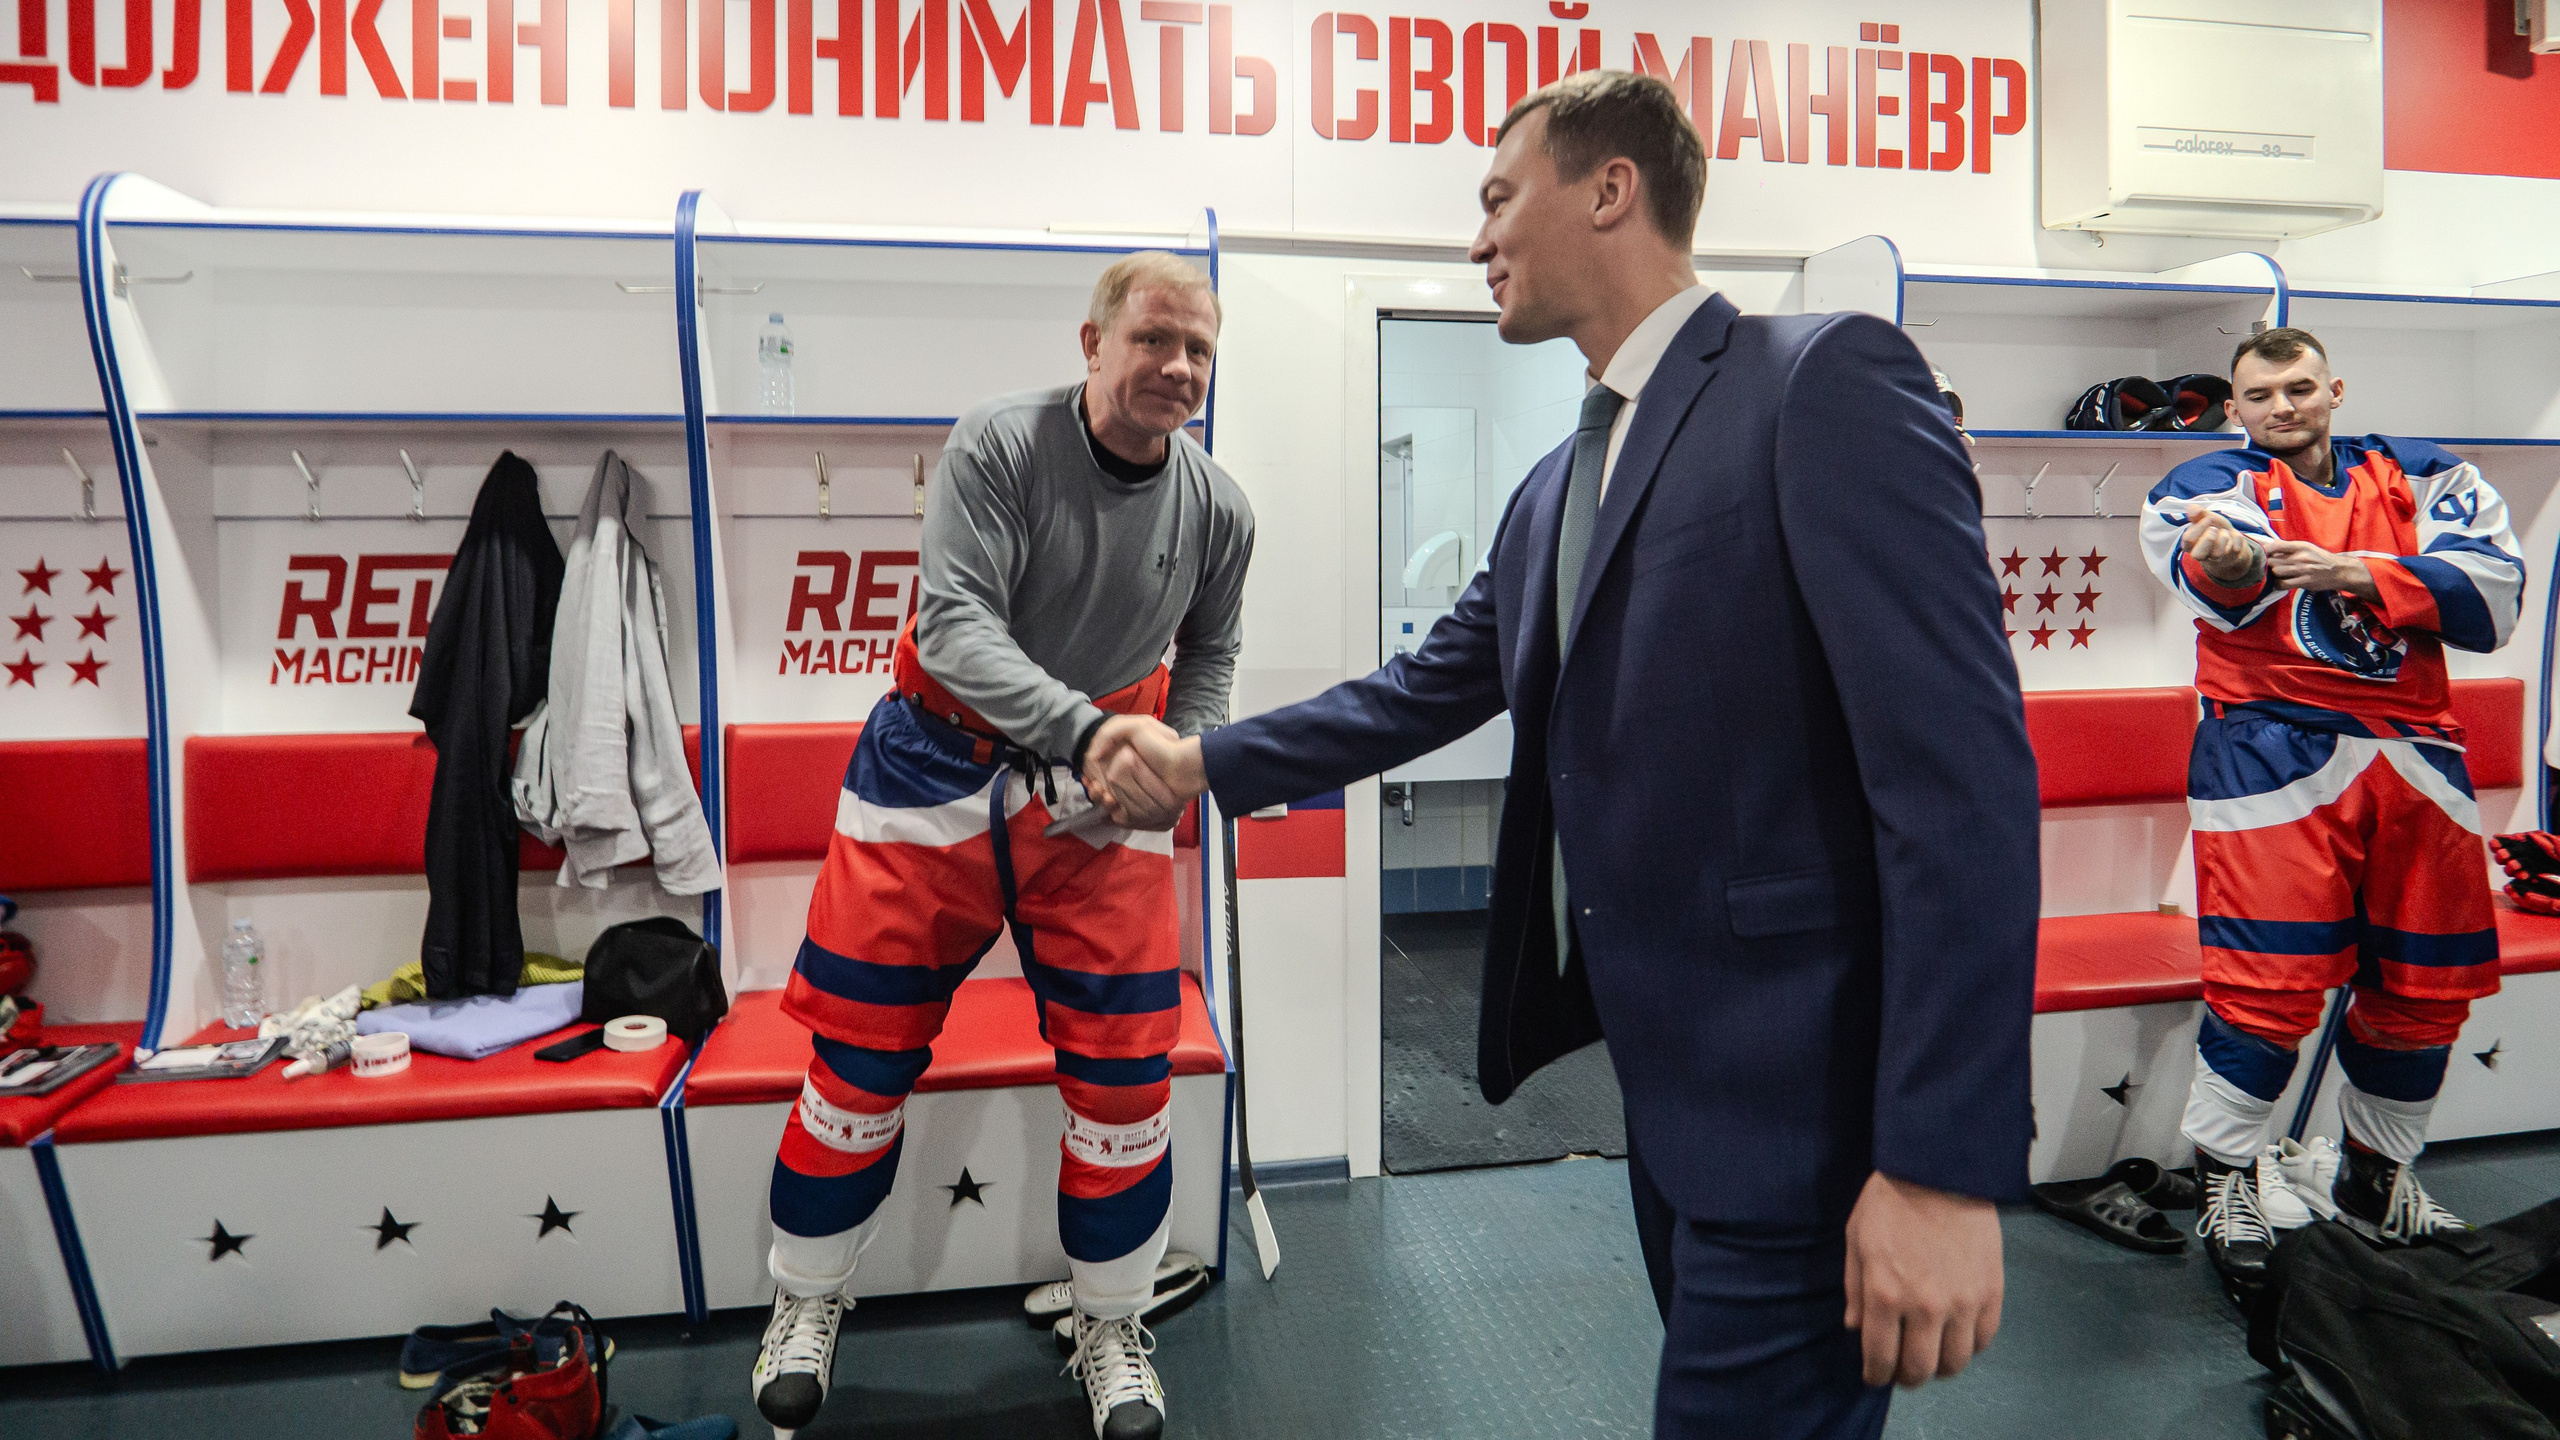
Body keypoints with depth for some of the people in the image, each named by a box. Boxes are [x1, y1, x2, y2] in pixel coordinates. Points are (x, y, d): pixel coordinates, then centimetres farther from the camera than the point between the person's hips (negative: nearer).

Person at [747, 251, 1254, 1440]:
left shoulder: (1218, 509, -5)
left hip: (1101, 804, 2)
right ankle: (808, 1305, 33)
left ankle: (1111, 1328, 26)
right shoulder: (997, 444, -16)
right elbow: (955, 628, -25)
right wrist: (1089, 730, -38)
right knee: (863, 1053, 7)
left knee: (1126, 1069, 1)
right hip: (940, 773, -2)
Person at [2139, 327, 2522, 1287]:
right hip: (2274, 755, -4)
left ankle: (2376, 1179, 33)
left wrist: (2358, 575, -18)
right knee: (2270, 983, -11)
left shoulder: (2422, 478, 12)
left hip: (2417, 756, 5)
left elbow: (2490, 592, -4)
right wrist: (2228, 561, -46)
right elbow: (2213, 568, -22)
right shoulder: (2211, 483, 2)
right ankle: (2225, 1182, 8)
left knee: (2425, 984, 13)